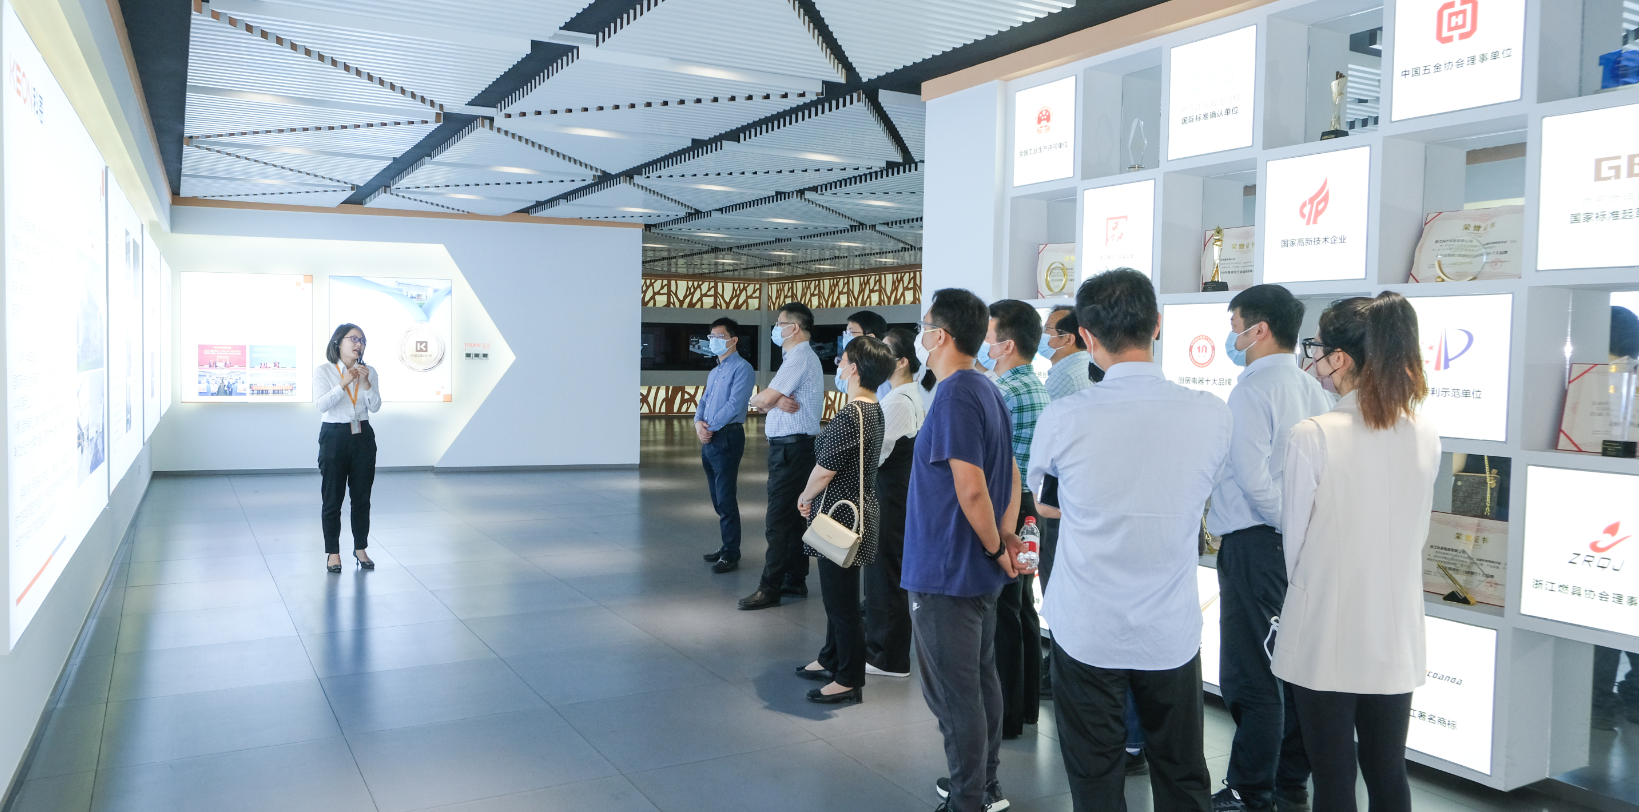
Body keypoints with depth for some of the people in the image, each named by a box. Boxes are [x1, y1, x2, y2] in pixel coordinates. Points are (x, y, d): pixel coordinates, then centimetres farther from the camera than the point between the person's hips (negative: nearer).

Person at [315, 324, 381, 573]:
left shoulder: (369, 372, 7)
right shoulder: (323, 371, -3)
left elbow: (375, 407, -2)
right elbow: (322, 404, -15)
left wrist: (366, 383, -15)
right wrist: (344, 383, -23)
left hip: (363, 436, 3)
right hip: (334, 436, -3)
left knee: (362, 496, 8)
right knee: (333, 498, 1)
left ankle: (360, 549, 19)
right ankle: (333, 553, 11)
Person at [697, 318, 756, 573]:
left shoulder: (742, 368, -8)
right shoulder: (714, 372, 20)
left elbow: (735, 404, -17)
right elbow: (703, 401, 17)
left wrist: (711, 428, -14)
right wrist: (698, 422, -4)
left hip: (727, 437, -9)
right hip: (709, 439, 9)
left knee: (726, 499, -8)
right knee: (718, 498, 14)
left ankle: (731, 555, -4)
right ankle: (727, 545, 24)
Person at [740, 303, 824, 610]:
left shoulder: (799, 358, -14)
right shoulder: (799, 357, 19)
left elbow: (762, 400, -18)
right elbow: (765, 400, 12)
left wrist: (758, 399, 5)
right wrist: (776, 400, -10)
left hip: (792, 447, -11)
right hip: (795, 446, 11)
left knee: (778, 521, -8)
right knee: (795, 516, 14)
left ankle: (770, 588, -4)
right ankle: (795, 581, 22)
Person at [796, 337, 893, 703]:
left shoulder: (850, 416, -23)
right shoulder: (874, 410, 7)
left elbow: (825, 470, -18)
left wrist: (806, 496, 0)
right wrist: (814, 495, 8)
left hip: (840, 517, -10)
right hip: (854, 510, 10)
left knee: (842, 600, 1)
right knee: (836, 593, 22)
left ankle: (849, 680, 12)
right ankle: (831, 660, 37)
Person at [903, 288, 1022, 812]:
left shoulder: (954, 396, -20)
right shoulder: (989, 391, 10)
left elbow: (971, 490, -25)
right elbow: (1011, 476, 14)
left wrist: (995, 548, -12)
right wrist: (1006, 539, 7)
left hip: (945, 572, -10)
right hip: (980, 572, 10)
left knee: (953, 694, 2)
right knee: (981, 680, 19)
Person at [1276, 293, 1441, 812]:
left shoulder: (1313, 436, -18)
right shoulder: (1425, 435, -1)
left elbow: (1294, 540, -8)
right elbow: (1415, 533, 10)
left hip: (1326, 635, -4)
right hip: (1396, 635, 5)